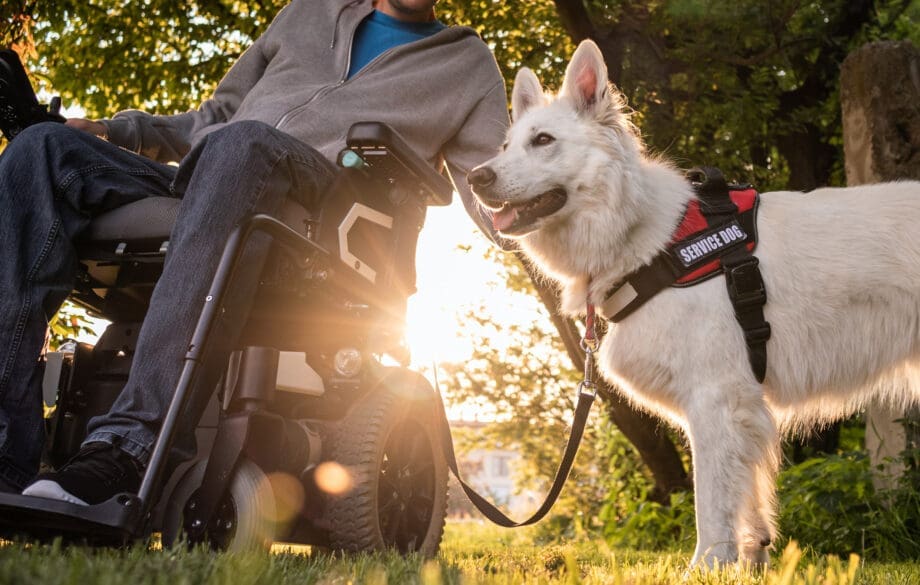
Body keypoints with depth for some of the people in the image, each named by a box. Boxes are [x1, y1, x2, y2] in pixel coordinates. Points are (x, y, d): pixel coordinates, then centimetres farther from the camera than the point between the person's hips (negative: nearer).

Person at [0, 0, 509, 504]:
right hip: (199, 183, 5)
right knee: (42, 149, -21)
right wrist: (118, 130, 19)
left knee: (243, 142, -37)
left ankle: (133, 440, -48)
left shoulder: (468, 63, 24)